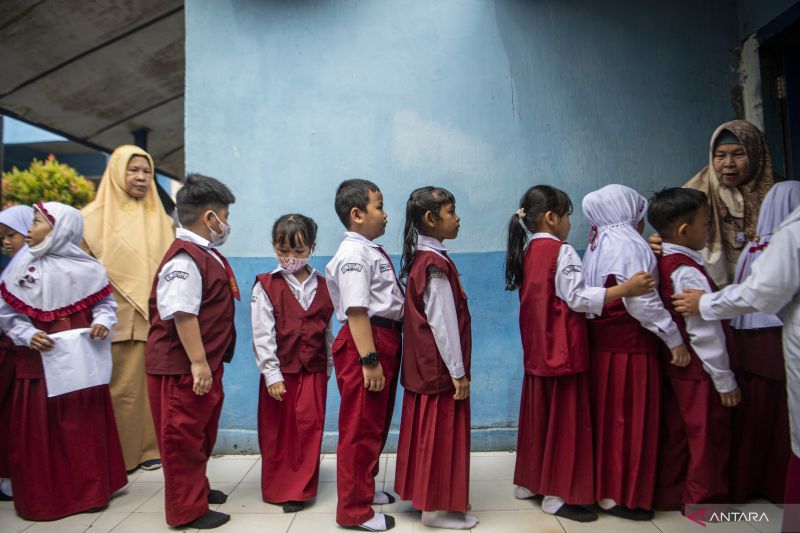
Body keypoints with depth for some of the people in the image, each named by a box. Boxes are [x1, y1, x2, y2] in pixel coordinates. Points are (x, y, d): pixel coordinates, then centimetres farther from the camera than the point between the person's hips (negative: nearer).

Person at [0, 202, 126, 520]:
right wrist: (28, 335, -14)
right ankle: (42, 497, 20)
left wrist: (103, 322, -15)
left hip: (83, 360, -1)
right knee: (39, 429, 5)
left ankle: (89, 490, 21)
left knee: (85, 426, 7)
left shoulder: (87, 268, -2)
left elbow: (105, 304, 4)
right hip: (38, 360, 1)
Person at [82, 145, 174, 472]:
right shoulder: (96, 216, 2)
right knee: (120, 386, 1)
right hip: (117, 317, -3)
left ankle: (150, 448, 15)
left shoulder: (160, 219, 13)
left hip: (154, 315, 3)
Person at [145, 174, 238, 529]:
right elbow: (182, 315, -27)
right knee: (183, 436, 4)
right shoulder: (184, 260, -21)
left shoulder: (206, 255, 11)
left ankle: (198, 489, 41)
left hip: (205, 364, 10)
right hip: (182, 367, -10)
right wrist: (198, 363, -26)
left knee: (202, 432, 23)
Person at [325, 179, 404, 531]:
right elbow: (356, 311, -22)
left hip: (385, 340, 10)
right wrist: (369, 360, -24)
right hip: (365, 342, -10)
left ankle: (365, 488, 41)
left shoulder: (372, 251, 14)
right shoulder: (353, 254, -16)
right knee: (360, 427, 2)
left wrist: (383, 355, 19)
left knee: (377, 423, 22)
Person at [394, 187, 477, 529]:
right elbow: (443, 322, -20)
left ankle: (427, 495, 32)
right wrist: (458, 372, -15)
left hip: (424, 365, 9)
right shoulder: (436, 263, -18)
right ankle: (437, 508, 18)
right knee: (441, 433, 3)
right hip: (440, 367, -9)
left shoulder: (421, 259, 9)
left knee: (430, 430, 18)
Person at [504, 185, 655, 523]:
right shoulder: (562, 251, -14)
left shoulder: (527, 251, 10)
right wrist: (626, 288, -20)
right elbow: (578, 298, -19)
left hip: (538, 350, 8)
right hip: (563, 350, -8)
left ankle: (529, 482, 29)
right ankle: (558, 495, 11)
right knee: (566, 419, 2)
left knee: (540, 414, 17)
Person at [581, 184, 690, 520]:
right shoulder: (628, 243, -12)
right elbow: (641, 301, -19)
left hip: (602, 342, 9)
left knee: (608, 416, 16)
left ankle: (603, 485, 28)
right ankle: (622, 496, 11)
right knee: (630, 420, 1)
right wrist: (674, 339, -12)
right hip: (629, 346, -9)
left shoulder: (598, 243, 15)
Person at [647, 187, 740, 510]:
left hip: (674, 365, 9)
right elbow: (705, 333, -20)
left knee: (676, 432, 18)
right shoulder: (689, 272, -22)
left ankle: (669, 493, 31)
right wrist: (725, 380, -14)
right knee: (708, 435, 8)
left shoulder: (661, 262, 4)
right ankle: (702, 500, 23)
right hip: (699, 372, -9)